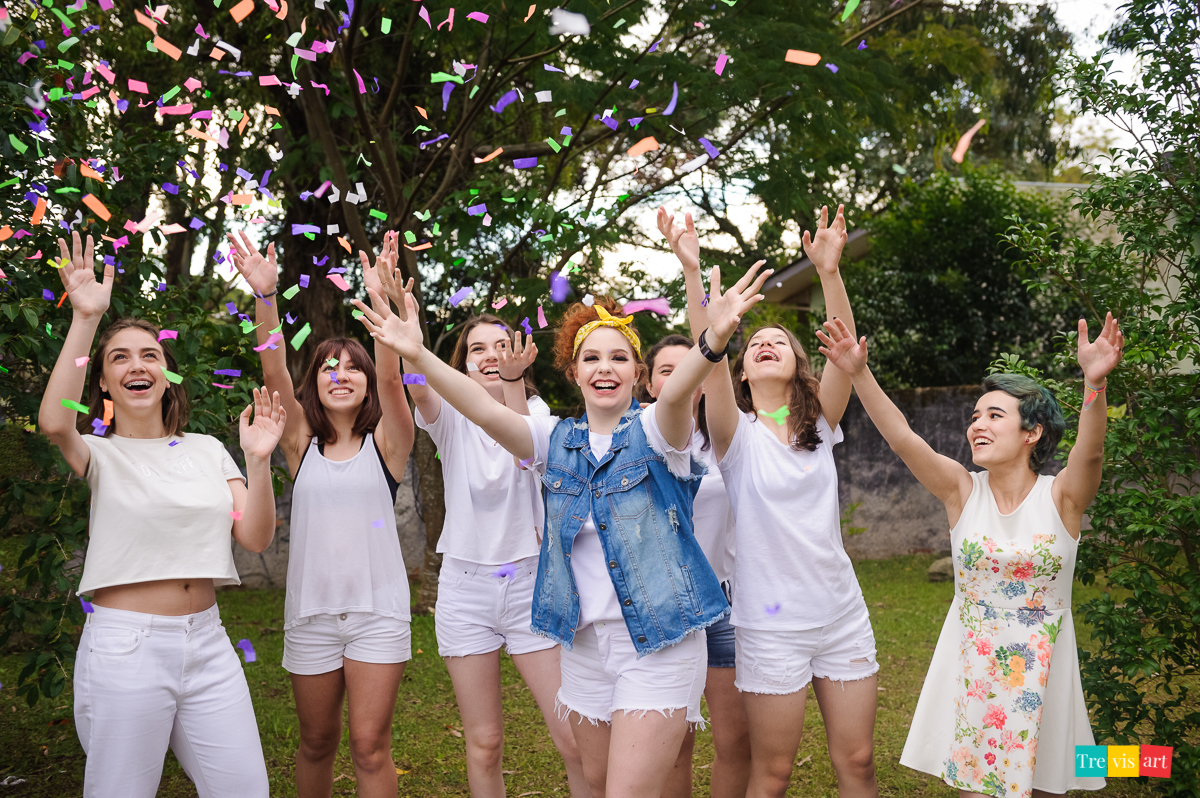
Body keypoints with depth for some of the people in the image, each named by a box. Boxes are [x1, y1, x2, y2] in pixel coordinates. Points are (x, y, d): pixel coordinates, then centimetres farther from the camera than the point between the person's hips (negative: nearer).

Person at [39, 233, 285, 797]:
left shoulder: (207, 450, 11)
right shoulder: (98, 453, 0)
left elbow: (255, 537, 3)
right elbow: (54, 422, -25)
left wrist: (259, 460, -10)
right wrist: (86, 319, -26)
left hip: (206, 641, 4)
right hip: (123, 645, -3)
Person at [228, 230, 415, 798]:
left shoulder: (384, 444, 0)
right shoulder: (302, 445, 5)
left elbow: (390, 377, -16)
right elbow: (274, 374, -9)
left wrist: (380, 298, -30)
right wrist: (265, 295, -23)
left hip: (377, 608, -2)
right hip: (310, 609, 2)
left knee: (370, 745, -3)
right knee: (316, 743, 14)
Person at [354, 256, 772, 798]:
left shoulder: (654, 431, -7)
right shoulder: (557, 442, 5)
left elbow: (678, 392, -30)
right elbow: (486, 411, -11)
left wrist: (713, 342, -52)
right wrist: (418, 355, -26)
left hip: (659, 641, -5)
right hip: (584, 642, 5)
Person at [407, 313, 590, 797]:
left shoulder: (534, 411, 4)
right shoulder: (452, 418, 3)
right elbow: (418, 387, -21)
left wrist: (513, 379, -35)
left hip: (528, 581, 0)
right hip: (465, 588, 1)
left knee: (576, 739, -4)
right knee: (484, 744, 7)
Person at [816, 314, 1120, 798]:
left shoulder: (1062, 496, -8)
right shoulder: (963, 491, -4)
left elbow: (1090, 451, -29)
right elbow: (902, 438, -16)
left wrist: (1094, 382, -48)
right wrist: (859, 373, -28)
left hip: (1041, 666, -1)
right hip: (971, 664, 1)